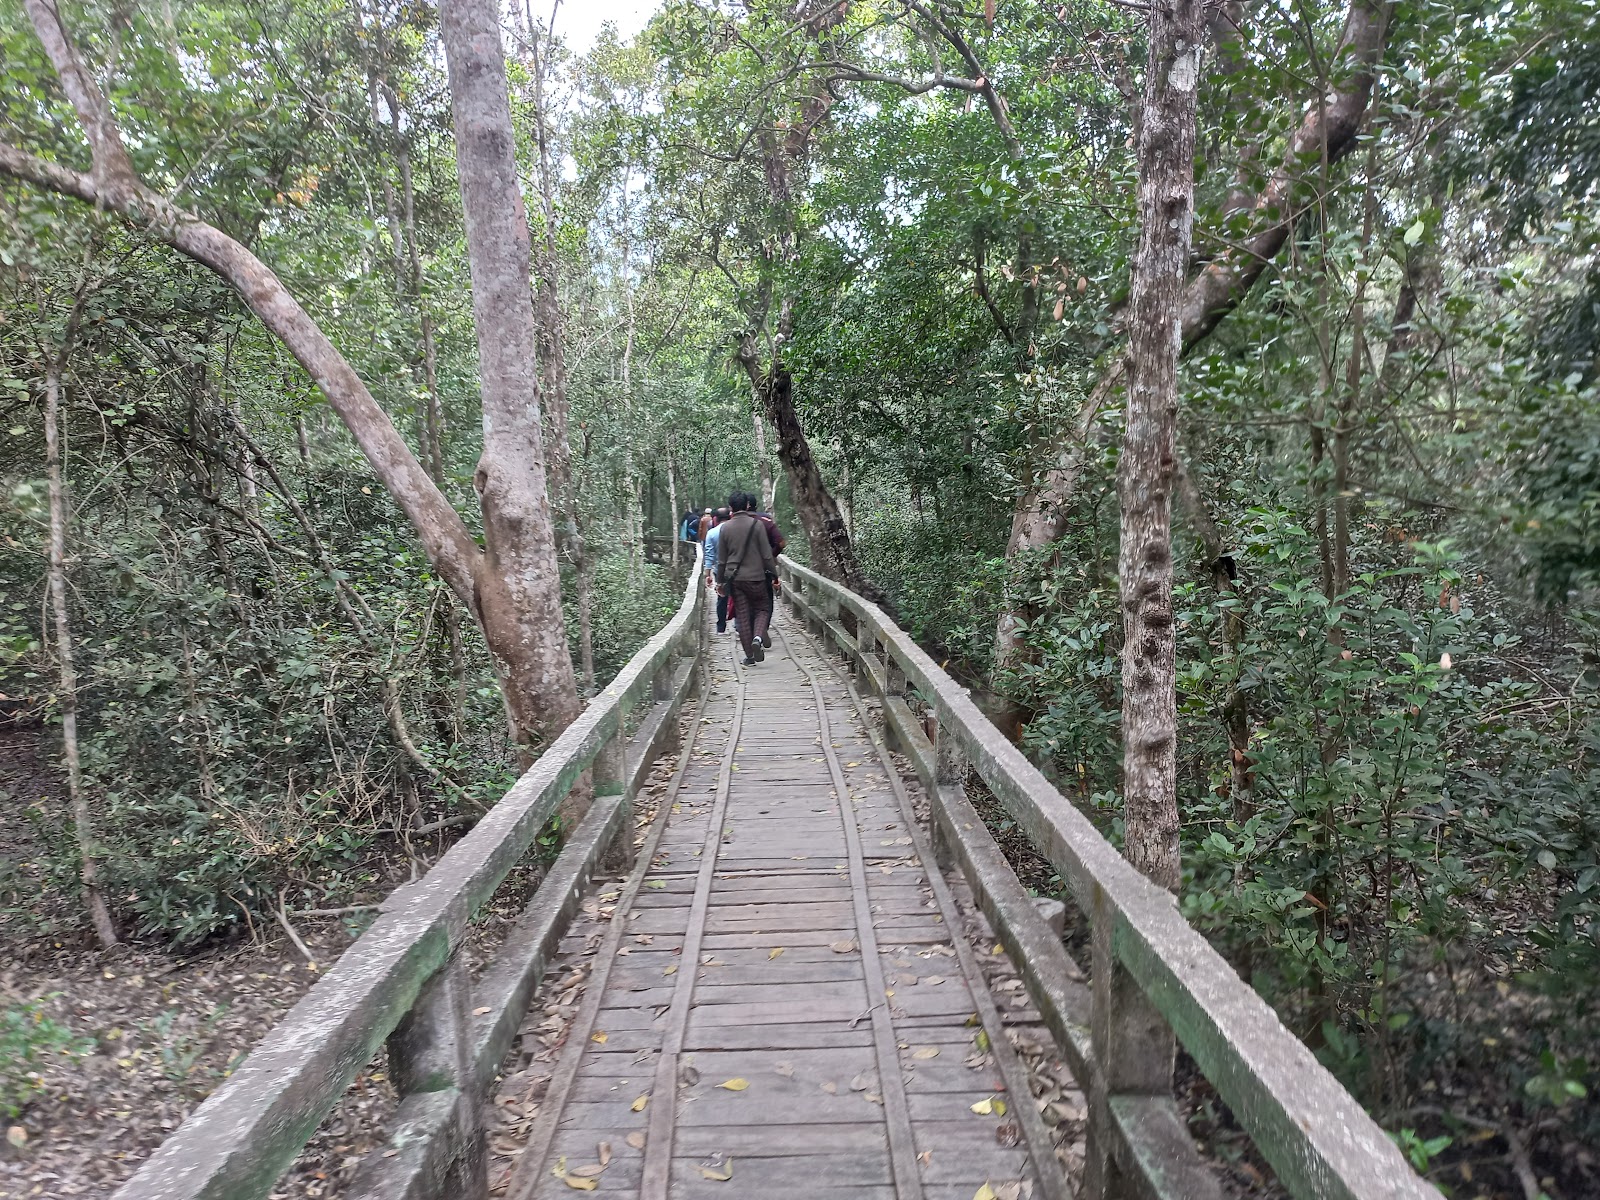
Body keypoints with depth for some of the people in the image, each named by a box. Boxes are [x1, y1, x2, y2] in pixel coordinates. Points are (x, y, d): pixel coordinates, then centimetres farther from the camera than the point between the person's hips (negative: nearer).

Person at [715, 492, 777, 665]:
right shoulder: (757, 524, -7)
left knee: (742, 615, 7)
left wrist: (720, 580, 15)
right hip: (755, 577, -2)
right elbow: (767, 554, -6)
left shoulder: (725, 527, 0)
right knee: (763, 609, 15)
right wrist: (774, 574, 2)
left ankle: (749, 656, 7)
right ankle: (758, 637, -13)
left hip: (734, 578, 2)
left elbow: (721, 559, 5)